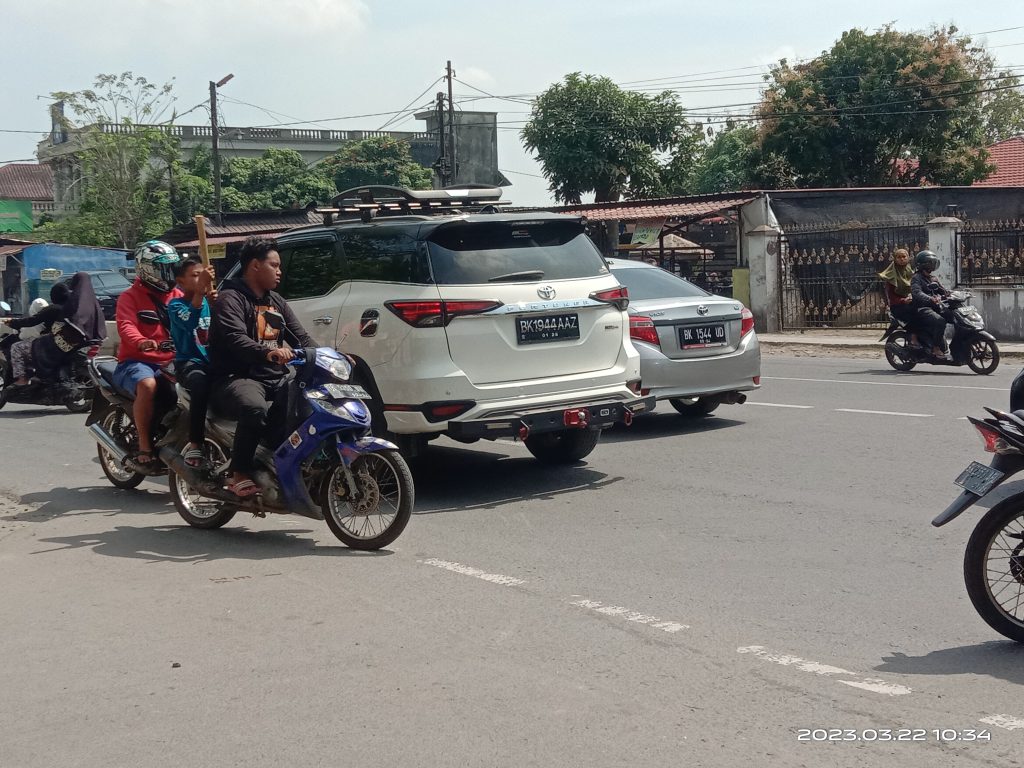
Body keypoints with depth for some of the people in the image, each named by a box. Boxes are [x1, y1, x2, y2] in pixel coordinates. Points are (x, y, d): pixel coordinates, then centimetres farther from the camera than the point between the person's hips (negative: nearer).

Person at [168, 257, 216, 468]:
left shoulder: (210, 302, 17)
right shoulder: (175, 304, 3)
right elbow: (189, 322, -21)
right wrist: (201, 290, -31)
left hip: (214, 362, 5)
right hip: (189, 362, -4)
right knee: (201, 384, -39)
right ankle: (195, 444, -35)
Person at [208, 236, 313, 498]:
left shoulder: (276, 301, 24)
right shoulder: (230, 299, -3)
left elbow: (302, 337, 18)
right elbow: (235, 340, -21)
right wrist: (268, 352, -40)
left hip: (275, 378, 8)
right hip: (237, 378, -7)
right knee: (255, 408, -39)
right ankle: (240, 475, -26)